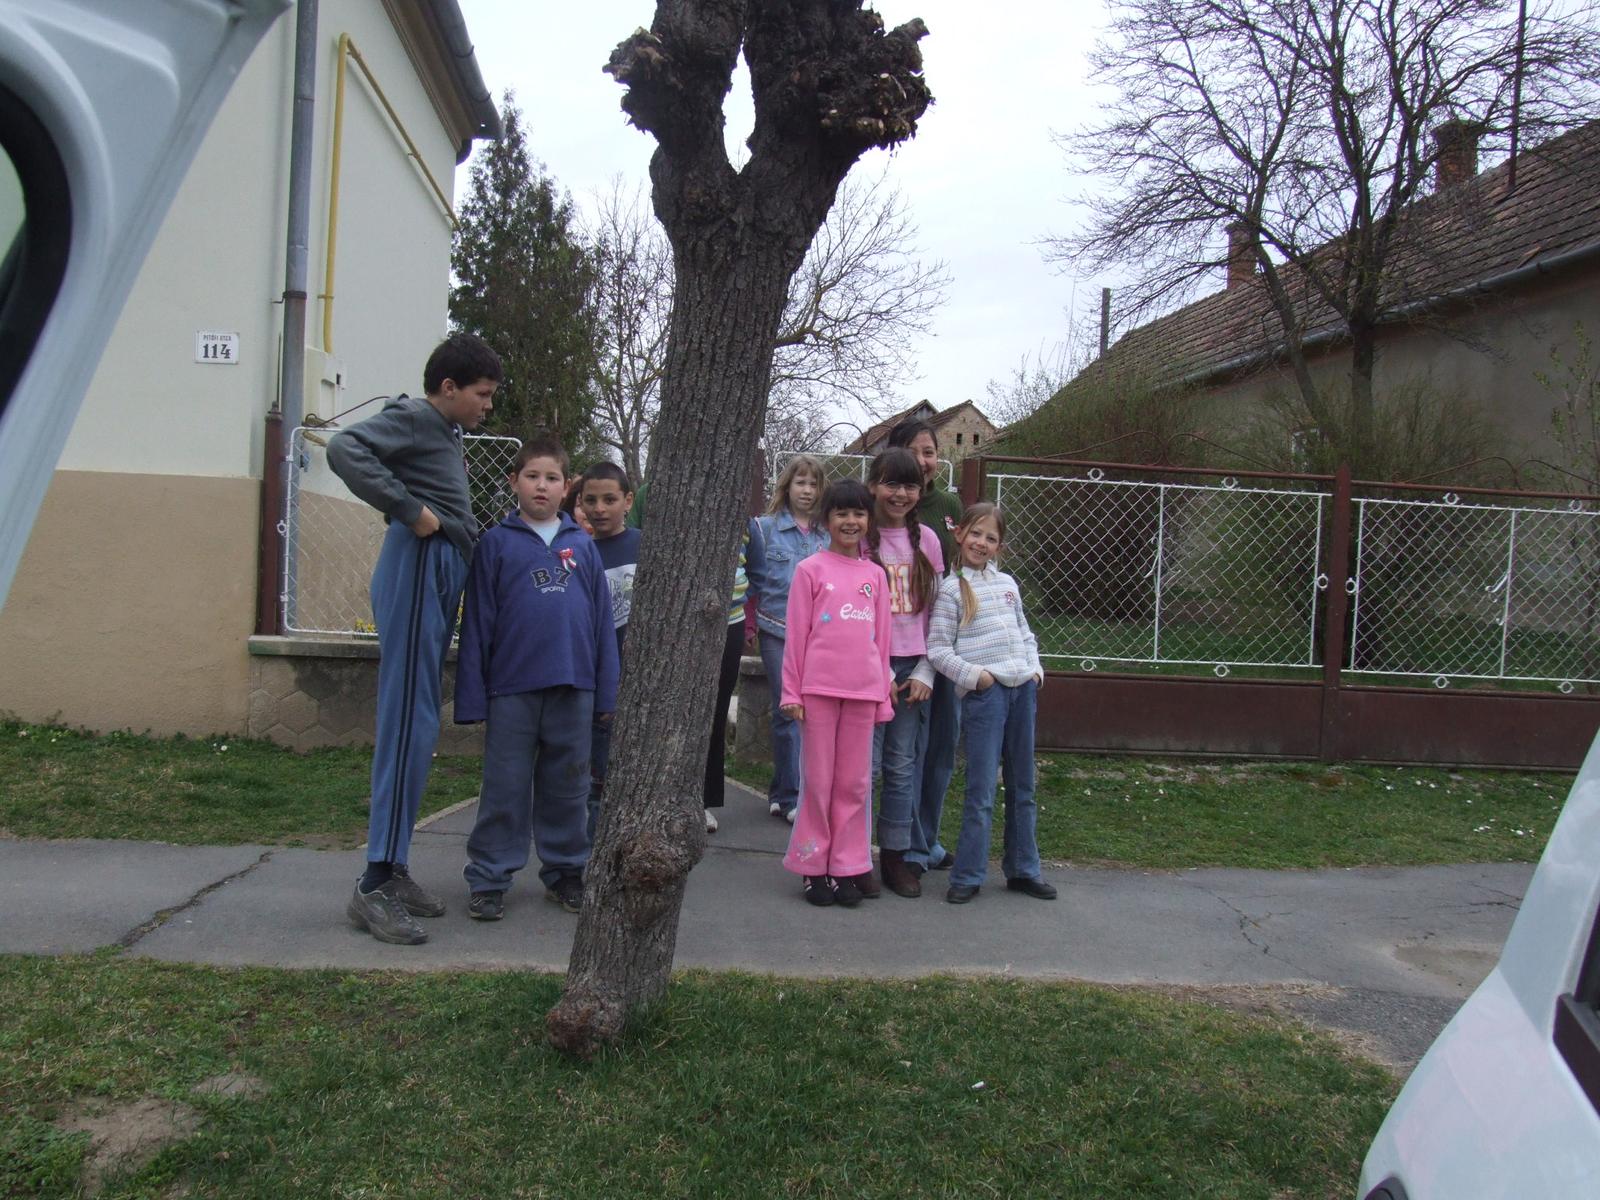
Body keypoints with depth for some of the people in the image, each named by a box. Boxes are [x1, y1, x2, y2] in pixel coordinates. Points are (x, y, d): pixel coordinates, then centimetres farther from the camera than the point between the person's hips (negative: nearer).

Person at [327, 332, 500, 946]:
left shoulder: (444, 433, 24)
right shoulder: (413, 417, -3)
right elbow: (346, 448, -20)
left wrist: (466, 534, 8)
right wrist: (410, 511, -18)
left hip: (441, 575, 10)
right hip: (417, 568, -10)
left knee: (415, 727, 10)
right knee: (409, 725, -12)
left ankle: (393, 870, 18)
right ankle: (375, 885, -9)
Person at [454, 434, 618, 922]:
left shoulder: (583, 545, 8)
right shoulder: (496, 543, 1)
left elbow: (602, 619, 9)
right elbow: (477, 621, 0)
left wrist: (606, 690, 5)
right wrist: (471, 695, -4)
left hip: (573, 688, 3)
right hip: (512, 688, -2)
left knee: (567, 787, 13)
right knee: (505, 789, 5)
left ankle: (565, 872, 26)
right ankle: (488, 879, 16)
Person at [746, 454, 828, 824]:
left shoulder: (828, 535, 9)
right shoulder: (765, 528, 4)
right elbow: (755, 578, 8)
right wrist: (751, 623, 3)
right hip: (777, 631, -2)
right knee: (789, 711, -5)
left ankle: (782, 792, 17)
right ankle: (789, 796, 4)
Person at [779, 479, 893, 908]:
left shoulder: (875, 574, 11)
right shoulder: (810, 570, 0)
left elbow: (881, 638, 13)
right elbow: (795, 635, 0)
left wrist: (883, 694, 12)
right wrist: (791, 692, -2)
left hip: (863, 691, 3)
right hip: (819, 687, -3)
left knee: (854, 782, 8)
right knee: (818, 780, 5)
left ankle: (847, 867, 18)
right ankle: (813, 867, 15)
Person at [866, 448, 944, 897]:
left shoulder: (926, 539, 9)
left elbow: (936, 613, 11)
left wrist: (925, 673, 1)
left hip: (913, 669, 3)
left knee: (903, 766, 6)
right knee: (864, 763, -4)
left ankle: (898, 856, 17)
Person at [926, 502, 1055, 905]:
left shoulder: (1007, 583, 14)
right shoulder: (952, 589, -2)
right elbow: (938, 649, -6)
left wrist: (1035, 668, 7)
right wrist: (974, 675, -15)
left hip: (1023, 689, 6)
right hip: (984, 691, -6)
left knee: (1023, 787, 12)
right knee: (981, 789, -6)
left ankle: (1023, 869, 24)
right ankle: (967, 875, 3)